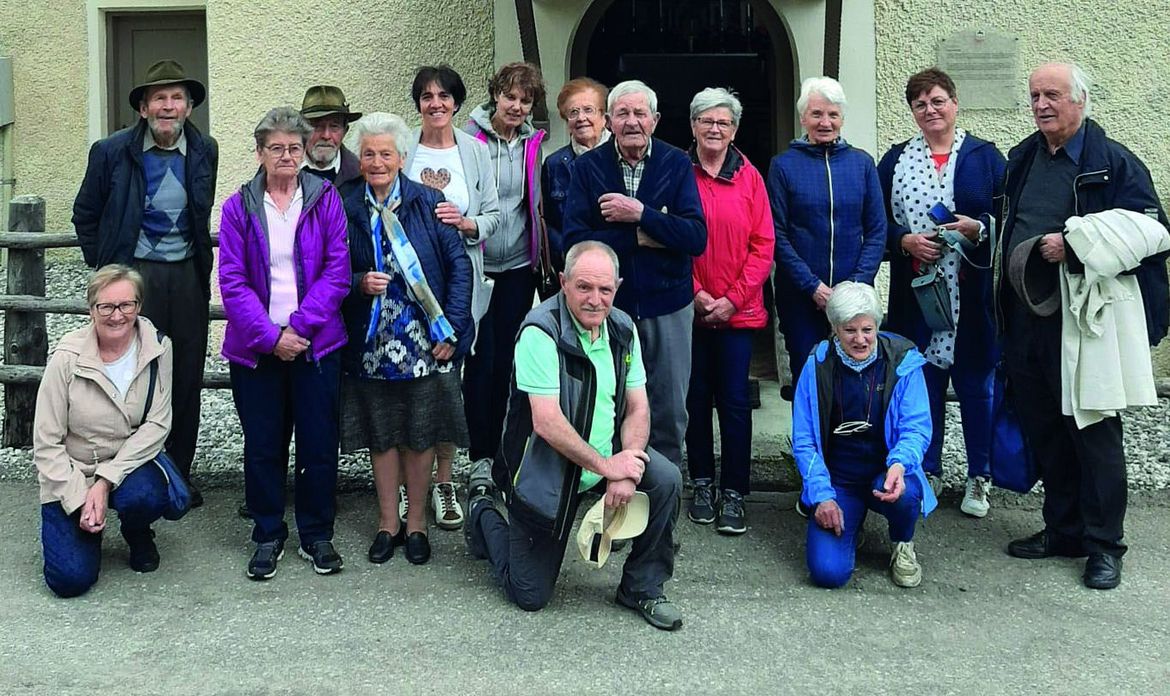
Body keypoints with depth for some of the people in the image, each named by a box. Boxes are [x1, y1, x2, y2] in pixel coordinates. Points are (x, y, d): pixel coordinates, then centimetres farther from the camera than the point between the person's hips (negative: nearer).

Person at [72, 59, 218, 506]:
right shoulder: (112, 151, -4)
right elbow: (85, 215, 8)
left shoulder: (204, 151, 5)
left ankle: (179, 475, 20)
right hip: (134, 276, -3)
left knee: (187, 381, 7)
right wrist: (105, 266, 4)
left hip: (188, 276, 3)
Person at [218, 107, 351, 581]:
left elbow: (337, 271, -4)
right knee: (262, 444, 6)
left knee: (319, 442, 5)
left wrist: (299, 327, -12)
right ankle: (268, 537, 21)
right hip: (256, 347, 1)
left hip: (316, 342, 0)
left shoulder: (325, 199, 2)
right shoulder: (238, 207, 3)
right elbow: (232, 281, -2)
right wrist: (270, 336, -12)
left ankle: (317, 536, 20)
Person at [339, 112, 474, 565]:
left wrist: (450, 329, -9)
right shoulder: (345, 209, 2)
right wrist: (359, 285, -15)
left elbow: (459, 267, -2)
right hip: (371, 345, 1)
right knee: (381, 435, 11)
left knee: (421, 436, 7)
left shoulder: (429, 203, -1)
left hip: (425, 344, -1)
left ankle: (416, 522, 23)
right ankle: (388, 523, 26)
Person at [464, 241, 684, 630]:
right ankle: (482, 507, 29)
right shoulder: (541, 332, -23)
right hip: (545, 473, -5)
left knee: (666, 480, -20)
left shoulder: (622, 329, -2)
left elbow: (638, 409, -1)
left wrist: (626, 472, -17)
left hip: (609, 455, 6)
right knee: (530, 596, 2)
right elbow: (547, 423, -28)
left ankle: (642, 589, 1)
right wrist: (606, 466, -22)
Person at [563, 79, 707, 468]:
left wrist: (640, 214, -19)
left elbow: (696, 238, -11)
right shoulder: (588, 167, 0)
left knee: (670, 413, 8)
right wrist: (640, 236, -15)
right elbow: (574, 242, -11)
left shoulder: (677, 164, 0)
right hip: (608, 305, 0)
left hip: (667, 305, 0)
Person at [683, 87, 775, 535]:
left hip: (738, 310, 0)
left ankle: (733, 492, 9)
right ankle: (703, 484, 23)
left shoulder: (749, 177, 3)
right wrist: (696, 293, -9)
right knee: (696, 398, 9)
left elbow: (763, 246, 2)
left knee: (735, 401, 0)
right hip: (689, 308, 0)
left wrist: (733, 299, -7)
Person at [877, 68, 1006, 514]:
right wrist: (906, 241, -10)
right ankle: (926, 473, 20)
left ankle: (979, 478, 17)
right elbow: (877, 221, 7)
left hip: (972, 295, -1)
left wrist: (978, 228, -15)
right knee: (921, 382, 6)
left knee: (976, 384, 4)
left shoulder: (985, 156, 5)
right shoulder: (895, 160, 9)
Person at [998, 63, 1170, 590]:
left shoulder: (1115, 163, -5)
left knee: (1094, 431, 0)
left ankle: (1104, 545, 11)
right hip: (1024, 320, 6)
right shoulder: (1021, 160, 13)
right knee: (1042, 428, 13)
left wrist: (1074, 244, -19)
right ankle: (1062, 529, 26)